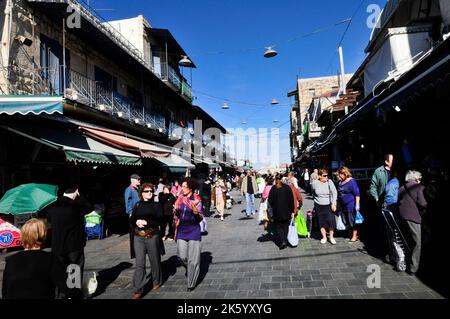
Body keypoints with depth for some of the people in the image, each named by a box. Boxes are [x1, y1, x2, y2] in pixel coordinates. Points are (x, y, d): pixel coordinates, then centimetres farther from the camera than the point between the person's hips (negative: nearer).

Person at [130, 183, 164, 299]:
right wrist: (137, 222, -14)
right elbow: (132, 220, 8)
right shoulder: (137, 205, 7)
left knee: (155, 261, 13)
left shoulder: (157, 205, -2)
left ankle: (157, 282, 35)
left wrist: (146, 222, -20)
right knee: (139, 264, -2)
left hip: (153, 236, -1)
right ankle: (138, 290, 4)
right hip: (139, 237, 2)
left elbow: (160, 221, -10)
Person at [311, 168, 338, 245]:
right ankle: (324, 237, 23)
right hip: (319, 206, 1)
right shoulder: (315, 183, -5)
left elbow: (334, 192, -8)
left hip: (329, 205, -1)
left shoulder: (329, 182, -7)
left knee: (331, 220, -6)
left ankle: (331, 237, 13)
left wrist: (333, 203, -14)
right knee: (321, 222, 7)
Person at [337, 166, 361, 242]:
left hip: (351, 204, -7)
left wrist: (357, 205, -19)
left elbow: (357, 194, -15)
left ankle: (354, 236, 11)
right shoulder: (340, 182, 8)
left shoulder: (351, 181, -13)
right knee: (346, 221, 12)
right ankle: (351, 234, 27)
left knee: (352, 220, 0)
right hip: (344, 205, 7)